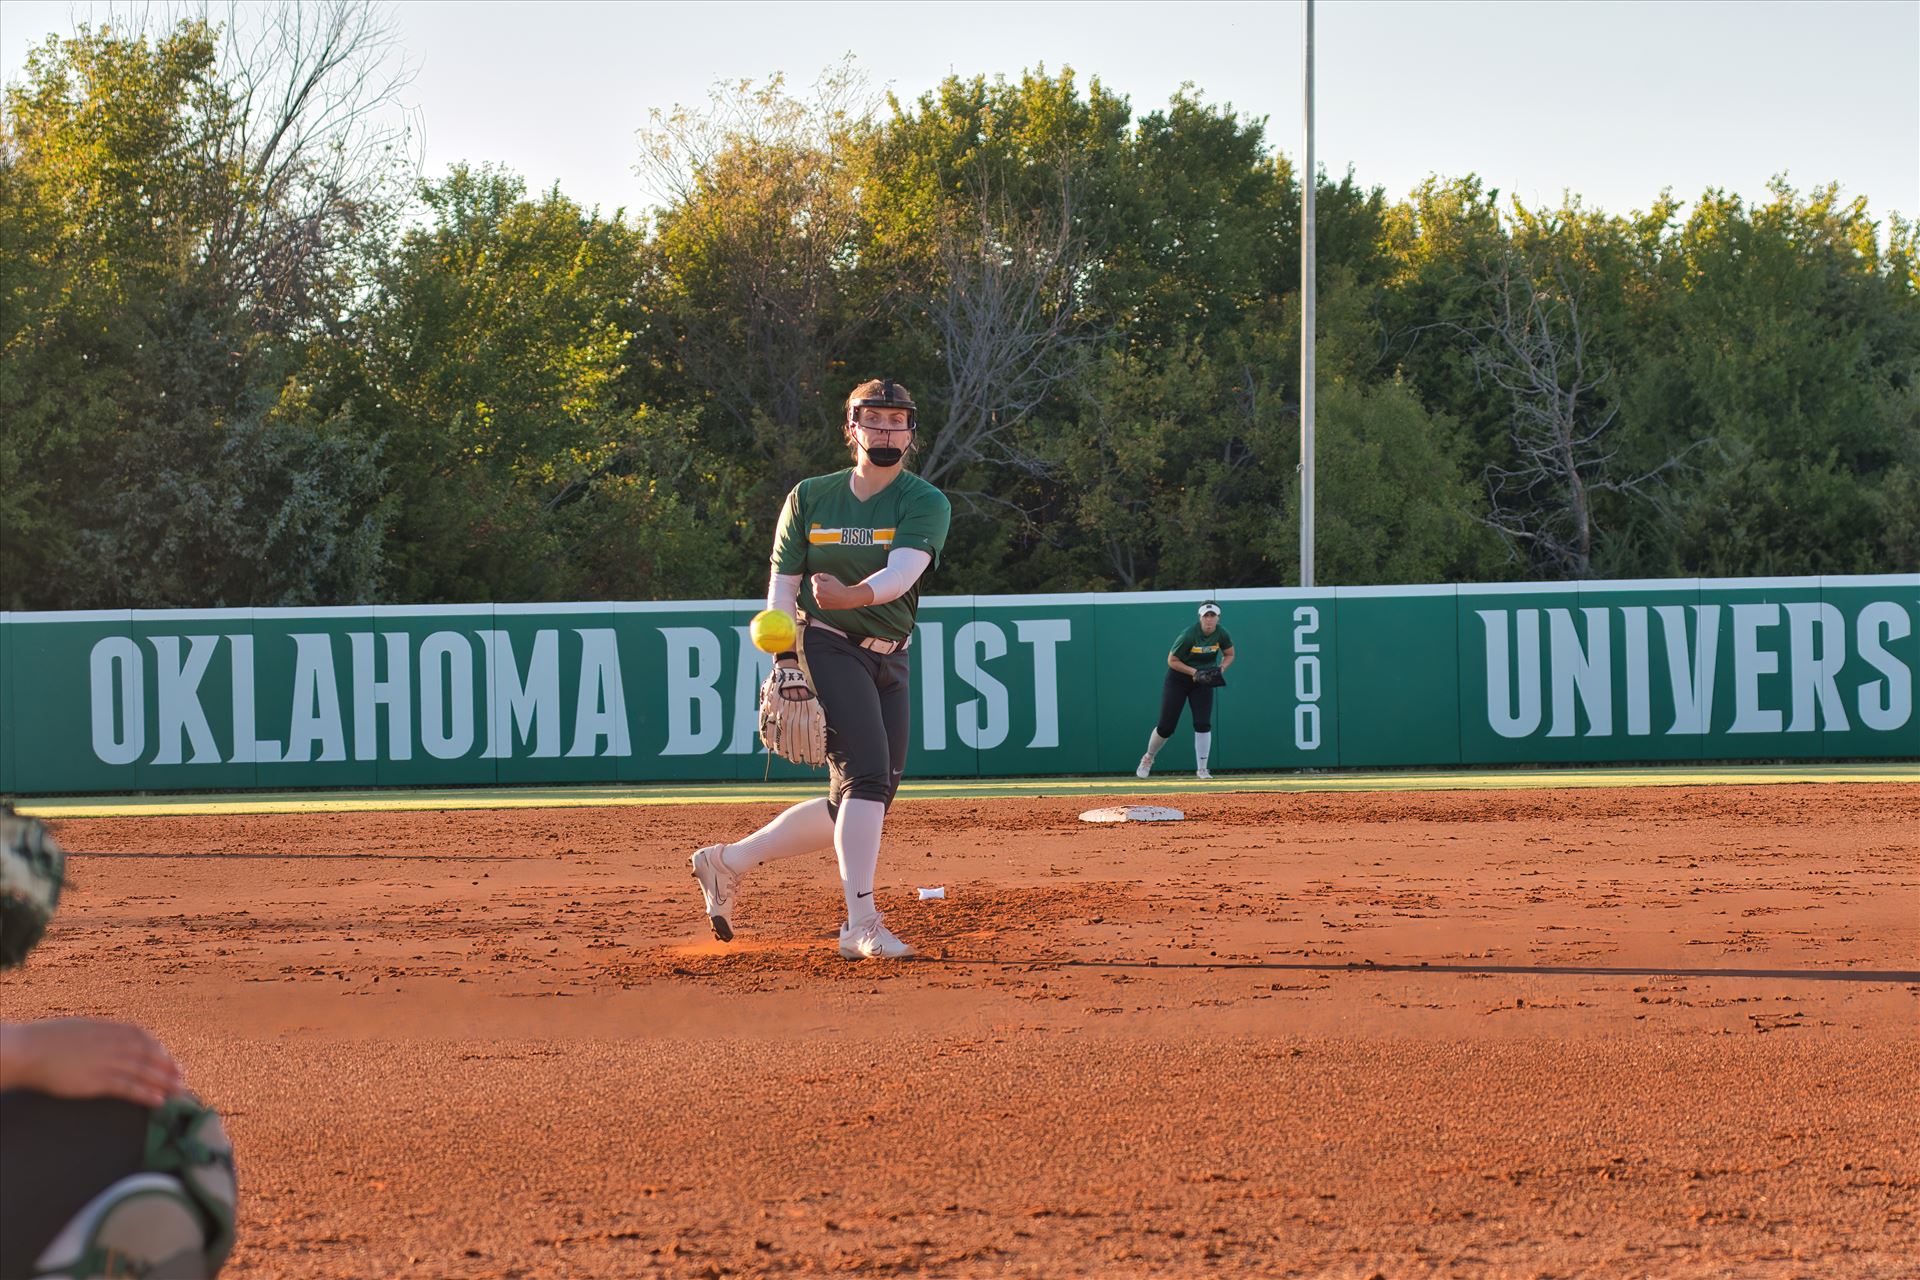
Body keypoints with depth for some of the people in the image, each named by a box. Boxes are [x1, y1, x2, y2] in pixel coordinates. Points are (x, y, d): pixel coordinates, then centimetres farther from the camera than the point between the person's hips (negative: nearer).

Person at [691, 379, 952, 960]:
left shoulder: (926, 504, 1)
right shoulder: (810, 498, 4)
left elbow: (903, 570, -18)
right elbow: (782, 585, 2)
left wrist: (854, 595, -39)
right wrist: (786, 658, -13)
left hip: (889, 660, 4)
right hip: (827, 648, -4)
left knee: (856, 803, 5)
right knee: (865, 775, -22)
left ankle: (729, 861, 21)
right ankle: (861, 924, -27)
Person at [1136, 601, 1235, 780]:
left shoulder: (1221, 634, -12)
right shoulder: (1188, 636, -25)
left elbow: (1229, 655, 6)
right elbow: (1172, 660, -17)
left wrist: (1221, 668, -15)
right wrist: (1194, 672, -27)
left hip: (1203, 681, 3)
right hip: (1179, 678, -3)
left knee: (1203, 724, -11)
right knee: (1166, 727, -2)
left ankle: (1202, 770, -3)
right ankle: (1148, 758, 24)